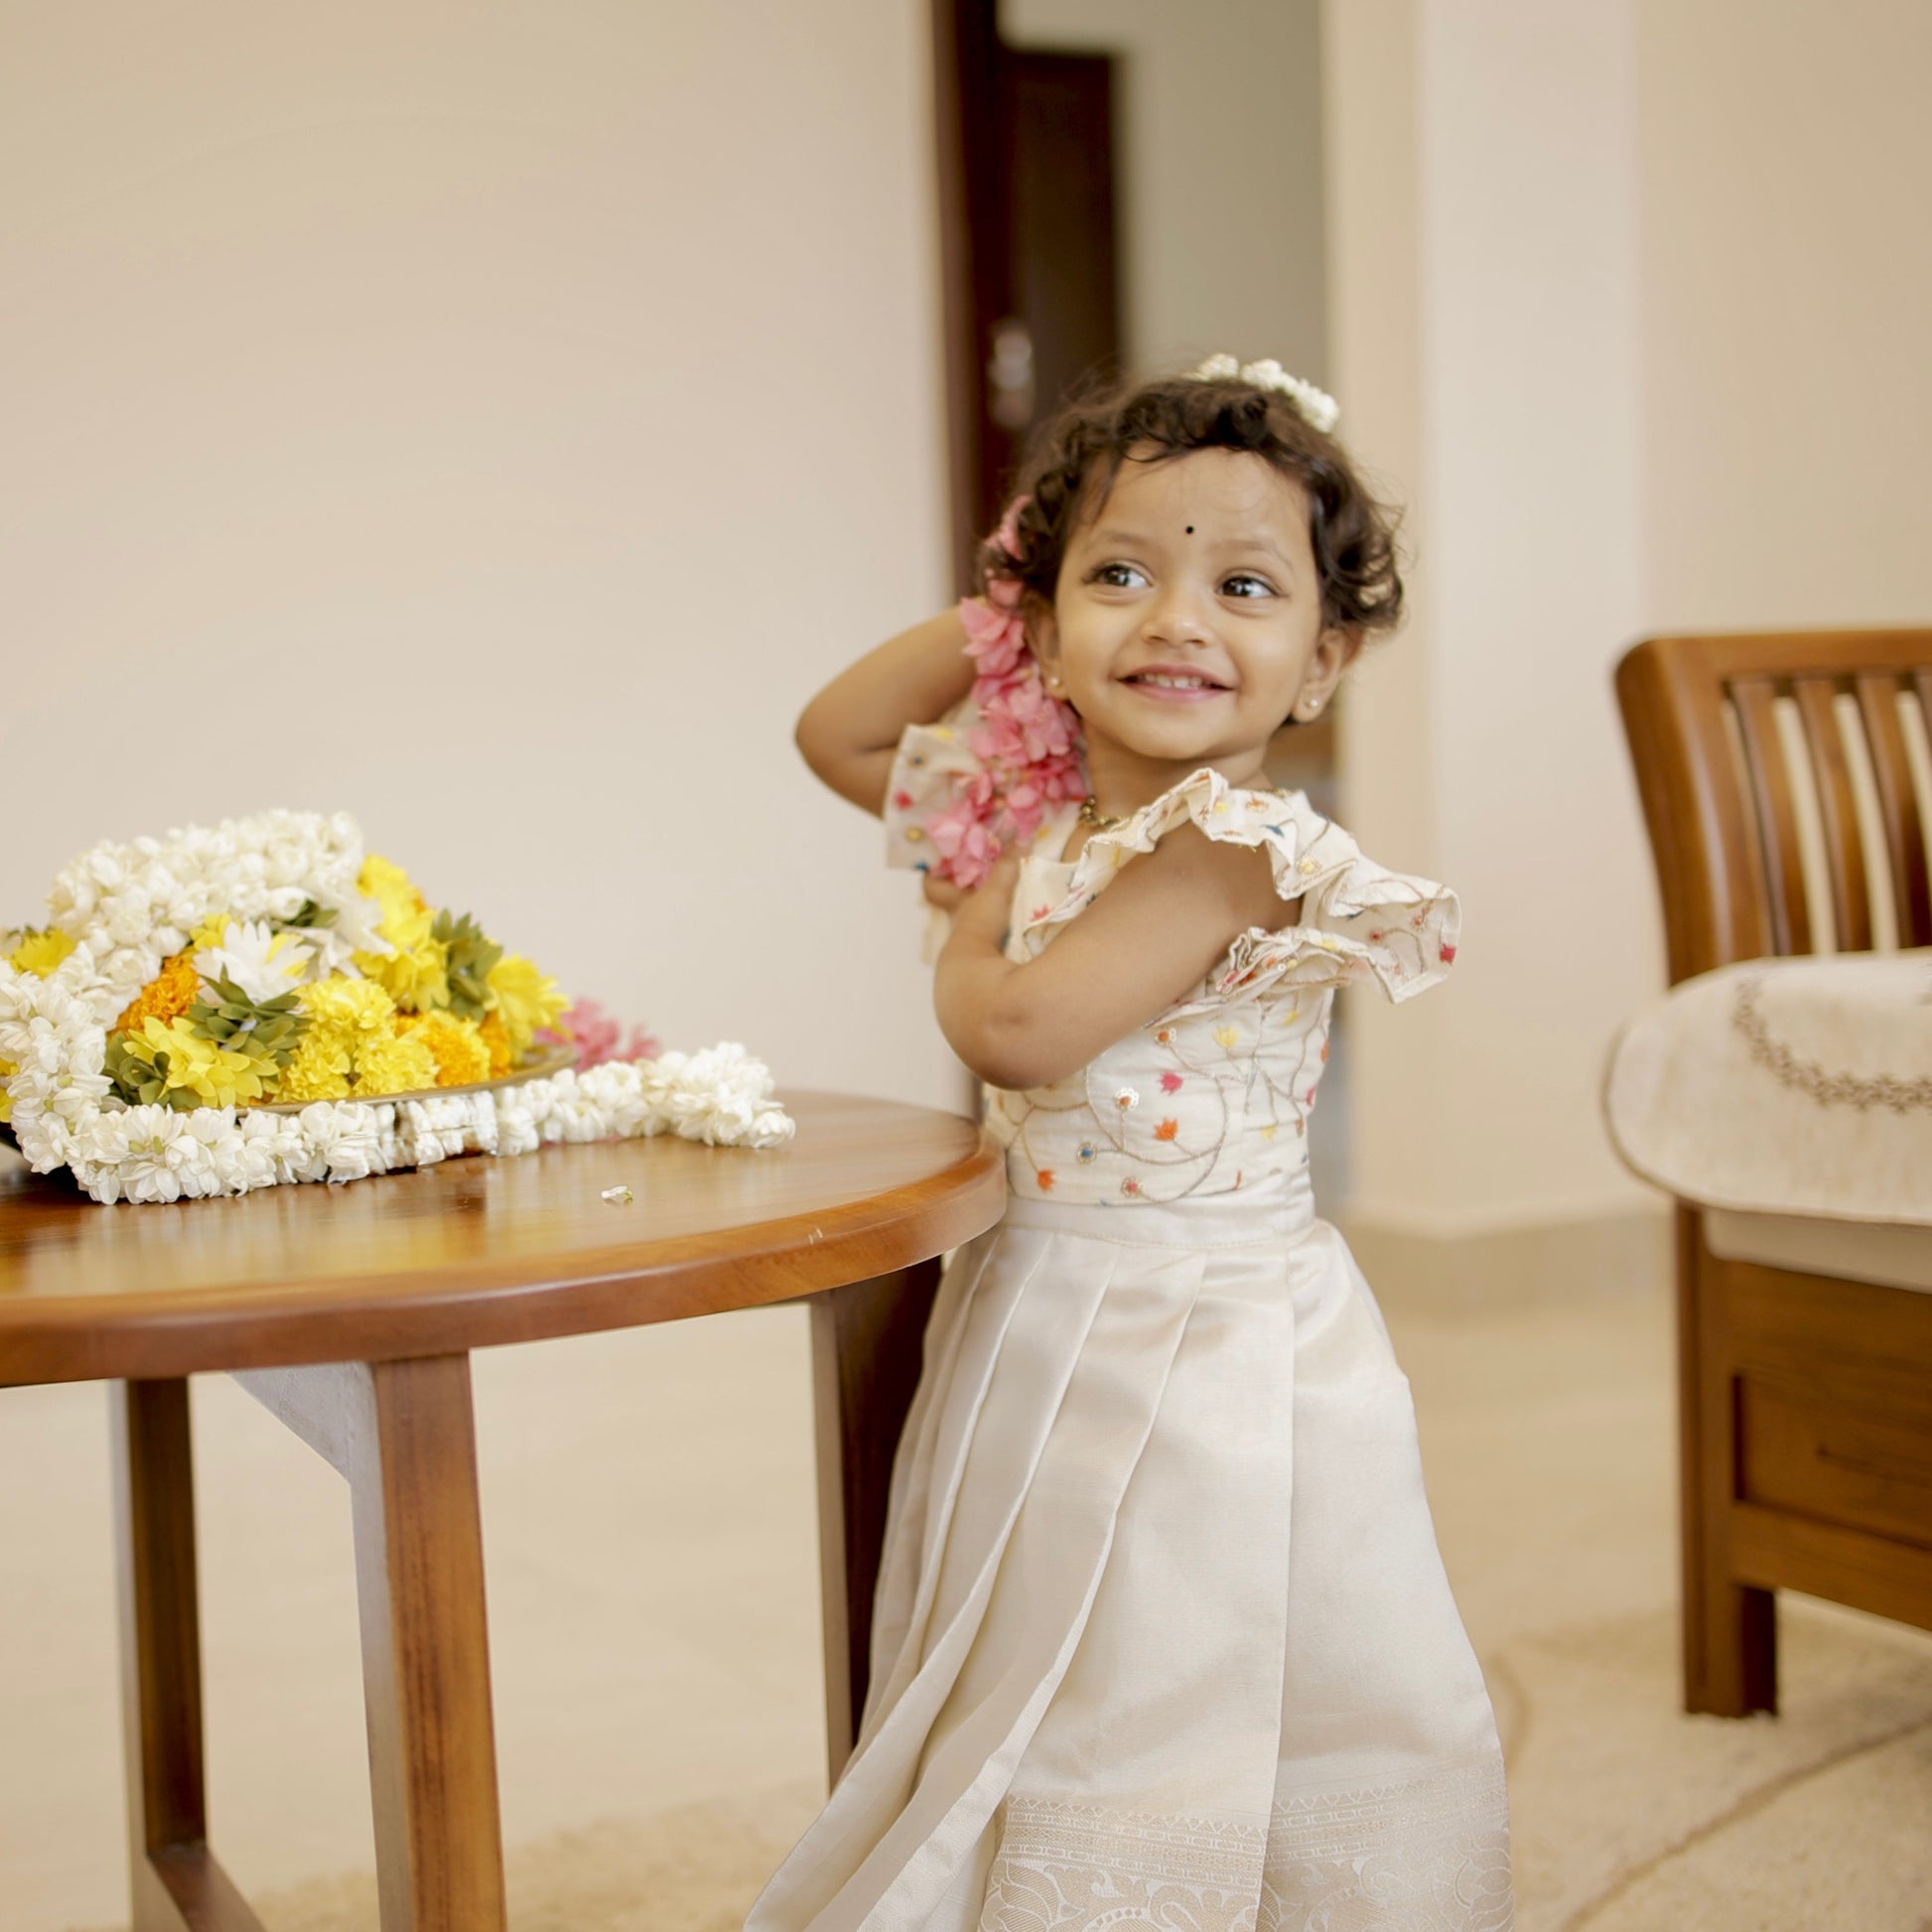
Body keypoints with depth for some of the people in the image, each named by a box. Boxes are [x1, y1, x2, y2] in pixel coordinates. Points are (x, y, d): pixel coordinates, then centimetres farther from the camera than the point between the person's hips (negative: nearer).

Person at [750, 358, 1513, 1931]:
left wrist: (975, 921, -3)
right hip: (1042, 1331, 7)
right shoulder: (1038, 820, 4)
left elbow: (1015, 1032, -24)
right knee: (1055, 1732, 17)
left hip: (1210, 1358, -7)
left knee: (1184, 1731, 3)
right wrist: (1004, 602, 5)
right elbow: (836, 732, 16)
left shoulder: (1242, 850, -19)